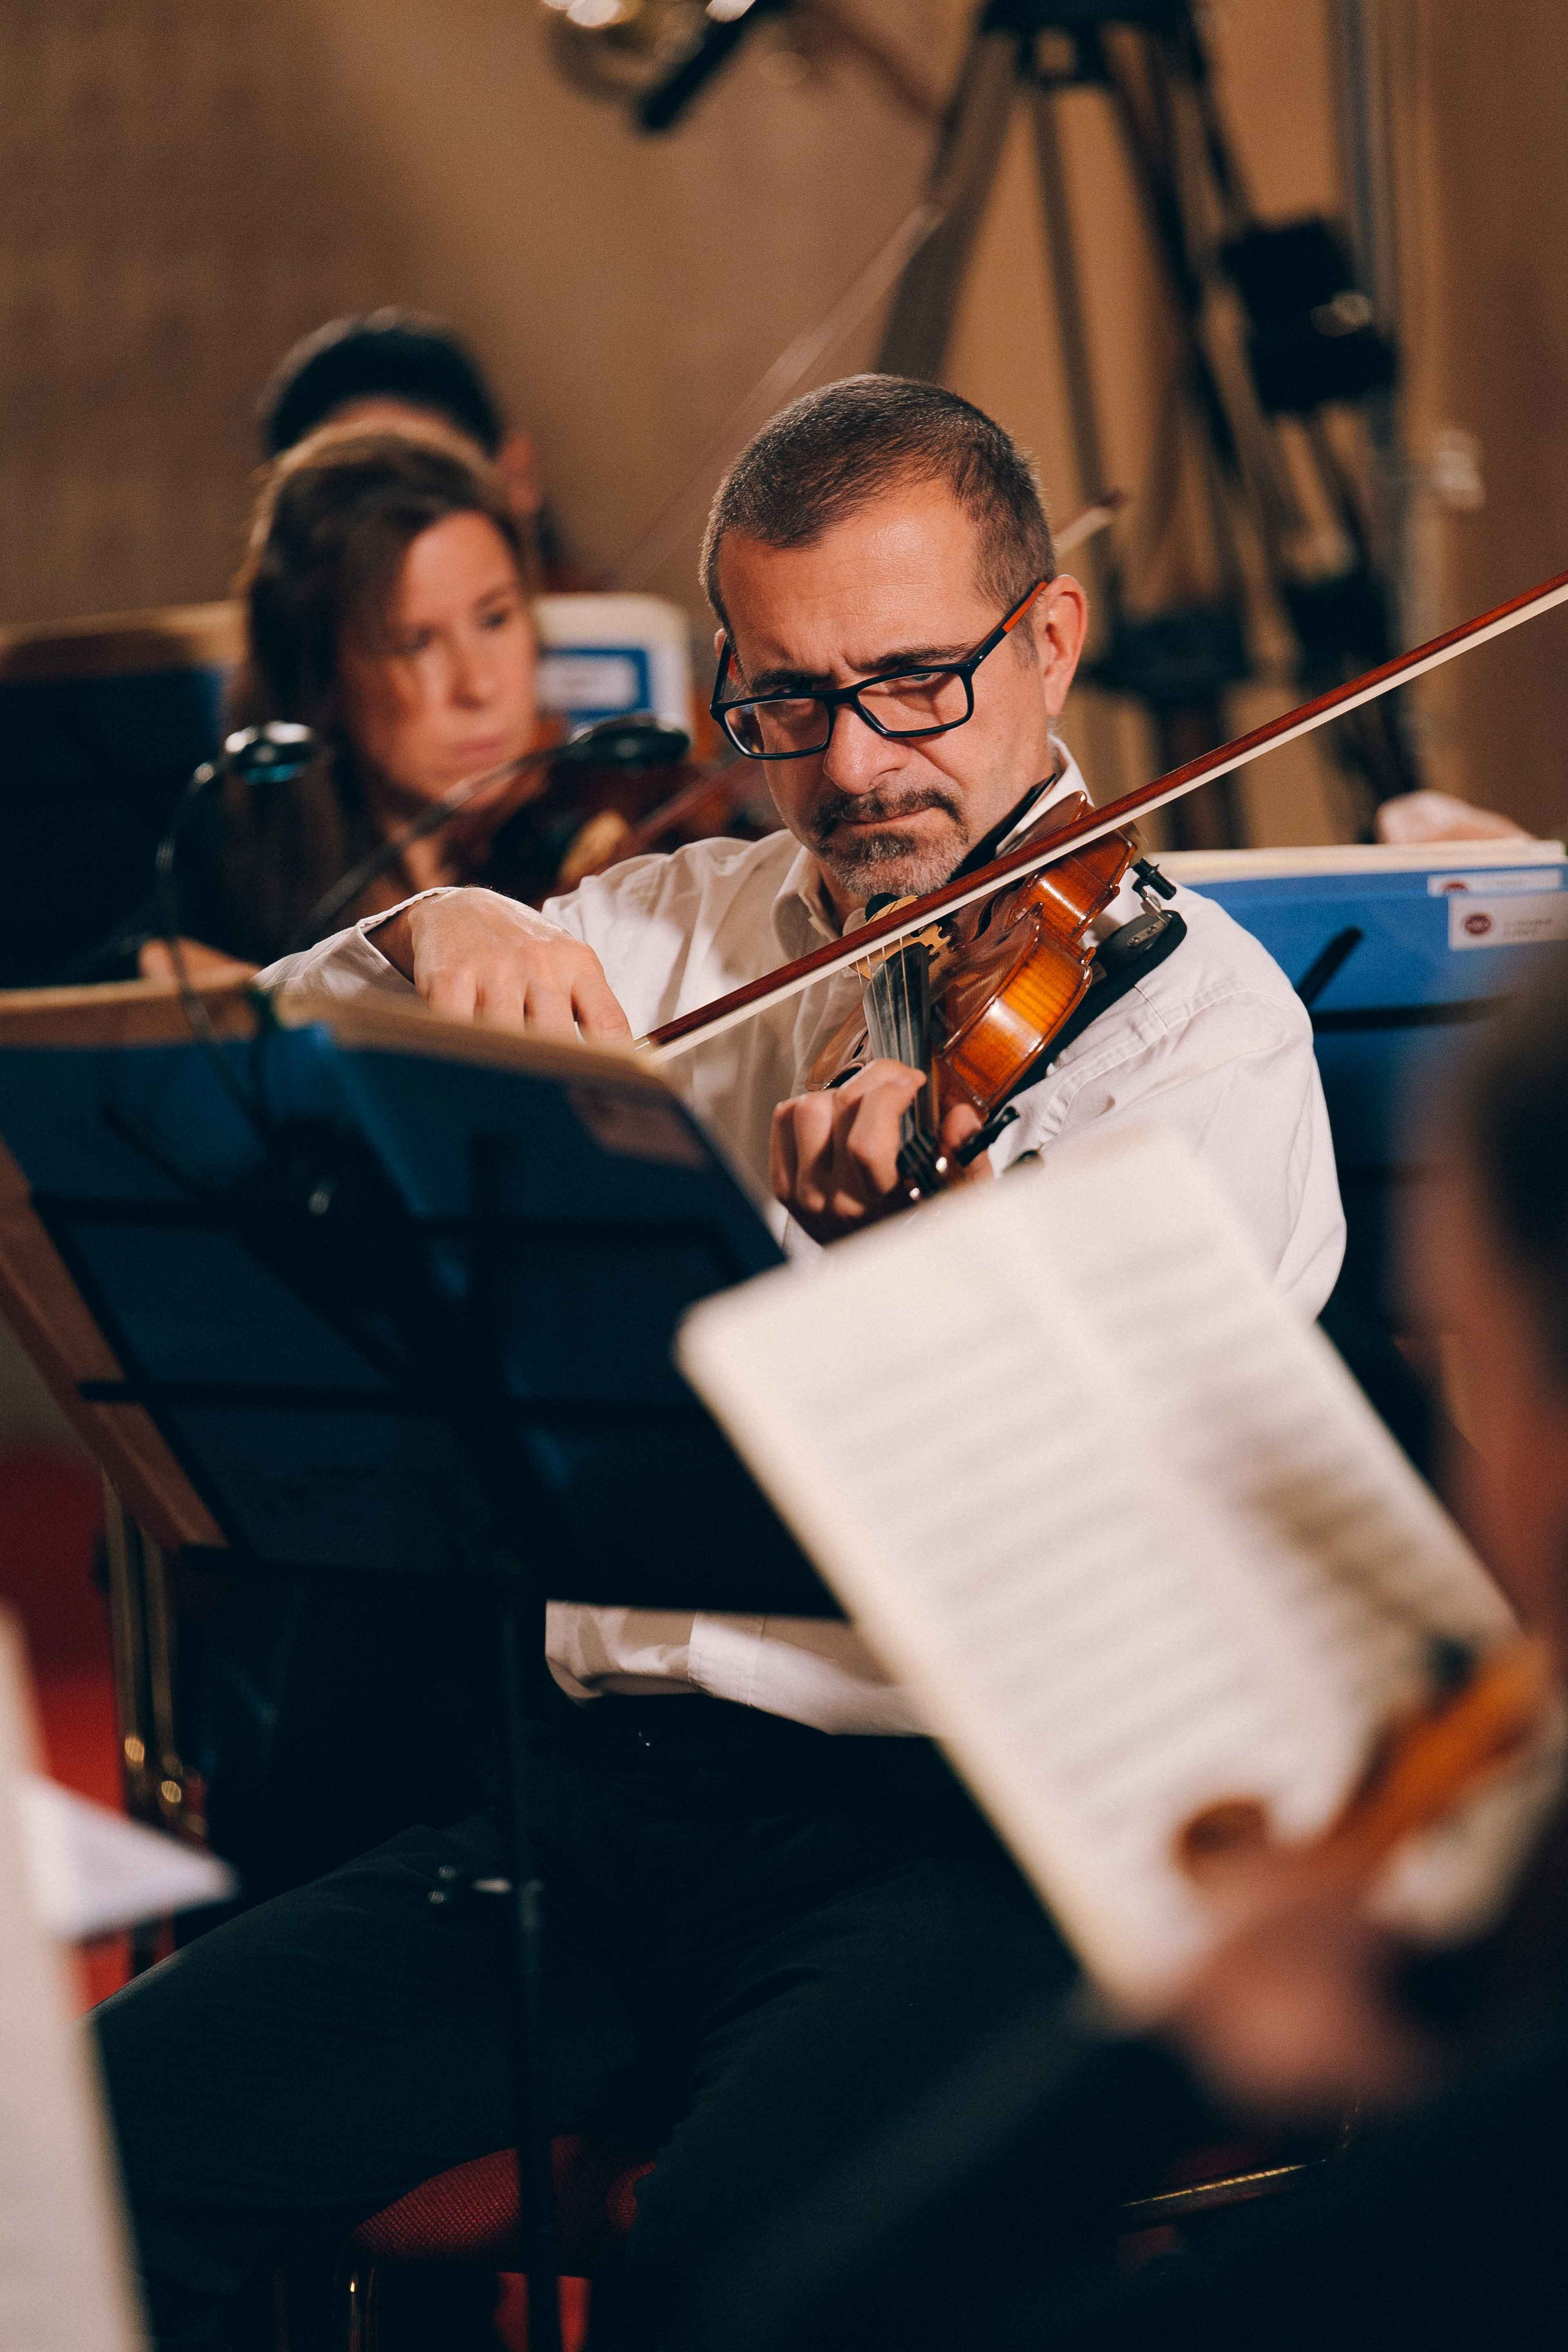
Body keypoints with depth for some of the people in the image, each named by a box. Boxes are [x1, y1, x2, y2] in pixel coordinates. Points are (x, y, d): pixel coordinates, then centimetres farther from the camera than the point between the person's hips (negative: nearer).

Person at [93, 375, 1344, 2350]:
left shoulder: (1194, 1011, -1)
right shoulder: (680, 927, 16)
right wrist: (431, 942, -12)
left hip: (953, 1830, -5)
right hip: (596, 1789, 5)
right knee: (108, 2130, -16)